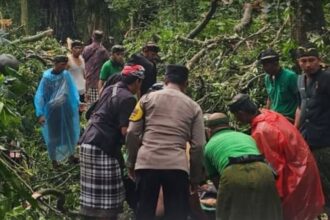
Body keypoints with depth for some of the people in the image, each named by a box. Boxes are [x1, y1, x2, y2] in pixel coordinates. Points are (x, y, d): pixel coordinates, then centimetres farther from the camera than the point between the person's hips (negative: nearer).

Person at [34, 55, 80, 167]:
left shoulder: (66, 75, -7)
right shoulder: (46, 78, -15)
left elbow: (73, 90, 2)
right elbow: (39, 96, -13)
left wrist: (77, 103, -9)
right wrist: (40, 114, -19)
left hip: (66, 110, 3)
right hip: (52, 111, -3)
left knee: (70, 132, 15)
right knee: (53, 135, 9)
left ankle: (70, 154, 36)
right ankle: (54, 159, 26)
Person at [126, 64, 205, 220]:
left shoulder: (148, 98, 12)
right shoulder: (193, 107, 13)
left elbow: (132, 133, 6)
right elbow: (198, 146, 7)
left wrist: (130, 163, 15)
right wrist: (195, 177, 15)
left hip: (147, 163, 1)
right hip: (177, 166, 0)